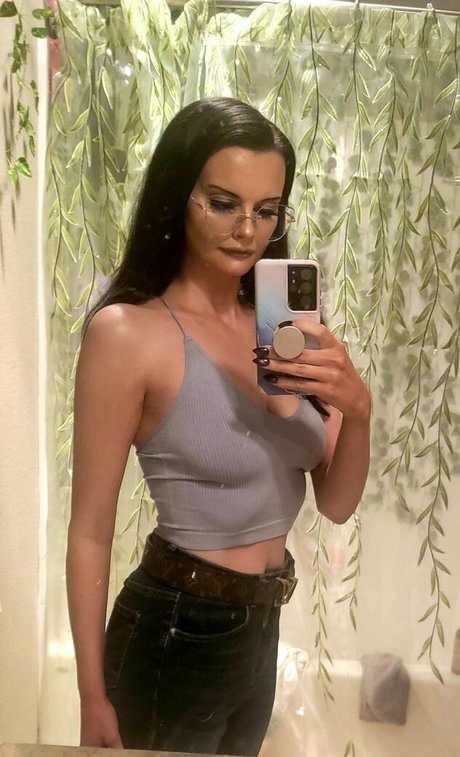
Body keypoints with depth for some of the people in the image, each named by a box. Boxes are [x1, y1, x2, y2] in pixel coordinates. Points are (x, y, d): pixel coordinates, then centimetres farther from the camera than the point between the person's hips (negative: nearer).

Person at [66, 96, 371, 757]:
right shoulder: (128, 331, -19)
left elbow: (337, 504, -2)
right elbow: (90, 534, -15)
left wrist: (357, 410, -21)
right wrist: (94, 700, -8)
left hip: (260, 628, 6)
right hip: (176, 634, -6)